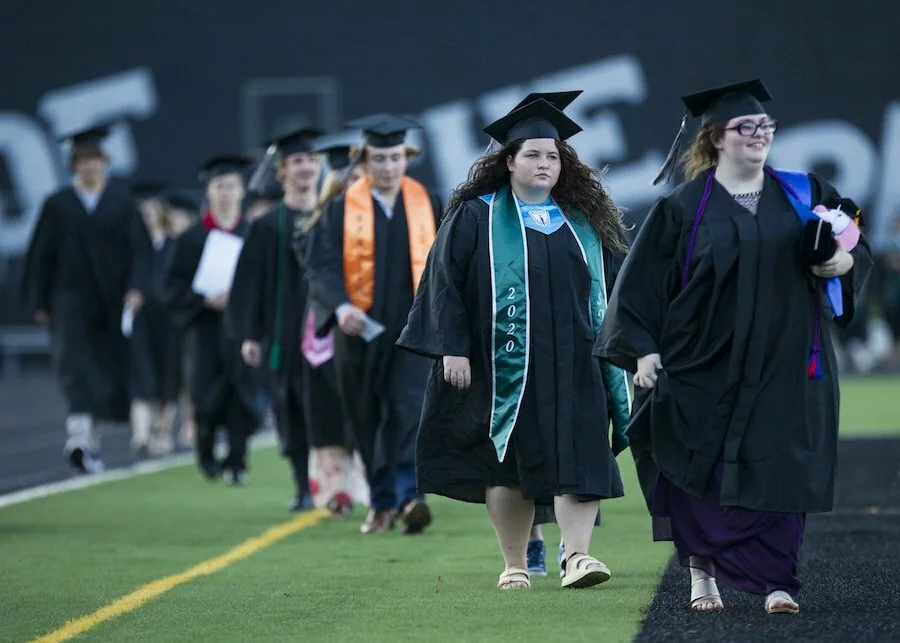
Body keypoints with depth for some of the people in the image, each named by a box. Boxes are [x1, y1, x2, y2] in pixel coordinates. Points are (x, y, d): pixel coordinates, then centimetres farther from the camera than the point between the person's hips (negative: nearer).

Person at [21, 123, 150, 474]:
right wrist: (39, 302, 2)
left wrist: (136, 288, -13)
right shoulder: (57, 205, 3)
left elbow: (139, 248, 1)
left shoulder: (122, 202, 5)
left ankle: (92, 436, 23)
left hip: (110, 299, 2)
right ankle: (78, 432, -31)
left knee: (107, 368, 7)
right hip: (70, 298, -2)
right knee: (74, 361, -18)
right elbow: (41, 256, 5)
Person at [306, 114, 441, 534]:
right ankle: (382, 502, 19)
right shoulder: (341, 209, 0)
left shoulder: (427, 204, 5)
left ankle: (409, 496, -25)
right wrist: (340, 305, -24)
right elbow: (323, 266, -7)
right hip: (361, 327, 1)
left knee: (409, 410, -15)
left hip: (413, 327, -1)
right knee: (369, 421, 7)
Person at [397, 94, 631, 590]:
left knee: (577, 455, -11)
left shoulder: (584, 222, 12)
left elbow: (610, 288, 17)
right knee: (507, 461, 4)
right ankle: (514, 565, 13)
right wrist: (452, 348, -10)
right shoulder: (476, 217, 2)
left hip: (573, 363, 2)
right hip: (504, 364, -2)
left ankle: (577, 554, -17)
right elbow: (444, 282, -2)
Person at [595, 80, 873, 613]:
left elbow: (856, 249, 13)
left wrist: (844, 263, -10)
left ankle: (777, 581, 2)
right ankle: (702, 573, 17)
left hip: (784, 365, 2)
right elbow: (642, 279, 0)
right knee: (704, 472, 1)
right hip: (707, 364, -1)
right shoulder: (684, 207, 0)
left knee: (778, 469, -2)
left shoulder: (802, 195, 8)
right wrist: (643, 348, -7)